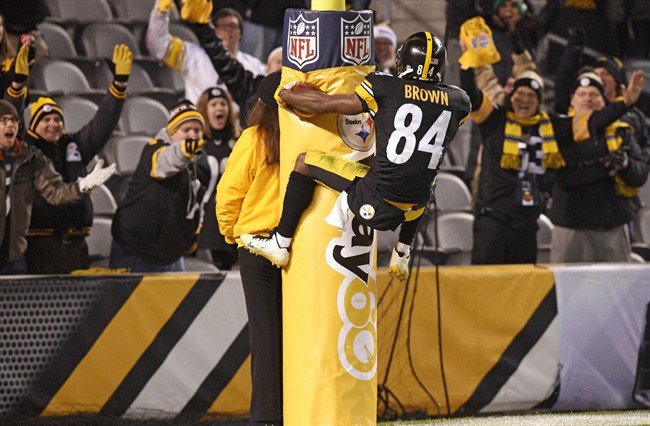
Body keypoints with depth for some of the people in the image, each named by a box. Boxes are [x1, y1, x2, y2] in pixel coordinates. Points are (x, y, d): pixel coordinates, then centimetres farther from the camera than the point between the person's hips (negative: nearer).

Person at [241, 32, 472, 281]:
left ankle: (280, 243, 17)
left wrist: (283, 94, 18)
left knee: (306, 161, 14)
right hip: (412, 211, 4)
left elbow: (323, 104, 1)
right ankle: (402, 253, 32)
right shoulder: (458, 102, 3)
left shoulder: (384, 89, -7)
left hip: (375, 201, -4)